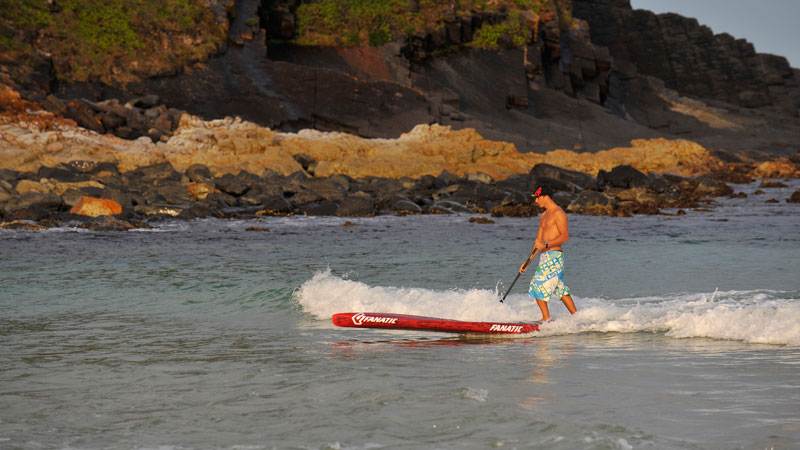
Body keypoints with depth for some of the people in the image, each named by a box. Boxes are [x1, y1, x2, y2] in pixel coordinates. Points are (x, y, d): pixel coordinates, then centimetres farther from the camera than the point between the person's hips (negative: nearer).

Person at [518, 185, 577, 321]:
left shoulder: (558, 213, -10)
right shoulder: (544, 216, 18)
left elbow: (565, 236, -18)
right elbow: (538, 241, 20)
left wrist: (546, 245, -26)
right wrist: (527, 261, 17)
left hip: (554, 256, -9)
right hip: (545, 257, 9)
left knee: (538, 287, -10)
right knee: (561, 290, 12)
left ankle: (546, 319, -4)